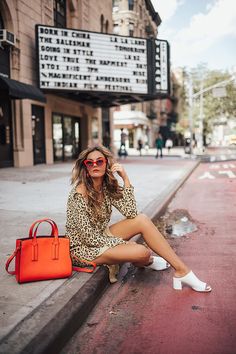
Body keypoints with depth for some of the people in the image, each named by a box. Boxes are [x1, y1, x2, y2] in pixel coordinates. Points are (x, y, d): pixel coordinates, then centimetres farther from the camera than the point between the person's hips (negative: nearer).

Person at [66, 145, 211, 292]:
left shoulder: (108, 187, -3)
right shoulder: (79, 193, -23)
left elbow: (131, 213, -15)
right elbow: (89, 238, -22)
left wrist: (125, 178, -19)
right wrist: (125, 243, -17)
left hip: (102, 237, 7)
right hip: (84, 247, -7)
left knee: (142, 219, -15)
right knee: (141, 251, -26)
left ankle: (182, 271, -6)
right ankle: (146, 260, 15)